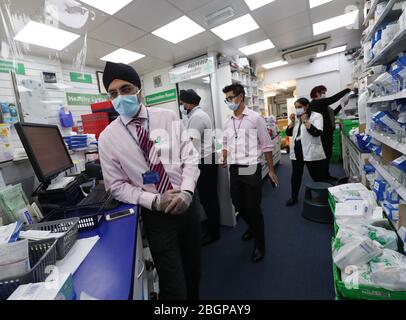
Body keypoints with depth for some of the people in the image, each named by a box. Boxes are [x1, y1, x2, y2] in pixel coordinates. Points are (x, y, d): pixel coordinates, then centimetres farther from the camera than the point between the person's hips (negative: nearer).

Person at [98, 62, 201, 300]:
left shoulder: (168, 118, -3)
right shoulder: (108, 138, -5)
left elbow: (190, 157, -4)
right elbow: (117, 186, -3)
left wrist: (186, 192, -20)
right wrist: (154, 201, -16)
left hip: (188, 204, 3)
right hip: (156, 215, -2)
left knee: (194, 270, 24)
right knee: (173, 288, 5)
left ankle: (194, 297, 54)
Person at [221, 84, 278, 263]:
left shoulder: (255, 118, -6)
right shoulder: (227, 123, 9)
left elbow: (266, 145, -4)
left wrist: (271, 170, -3)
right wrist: (223, 160, 3)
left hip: (251, 169, -5)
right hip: (234, 170, 6)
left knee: (253, 208, 2)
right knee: (238, 204, 16)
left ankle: (259, 245, 24)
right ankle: (252, 227, 47)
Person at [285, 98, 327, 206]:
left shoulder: (316, 116, -6)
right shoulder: (296, 117, 12)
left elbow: (317, 132, -20)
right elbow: (288, 133, 9)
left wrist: (305, 121, -17)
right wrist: (292, 121, -3)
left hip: (311, 153, -5)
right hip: (296, 152, 6)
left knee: (318, 177, 6)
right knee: (295, 176, 14)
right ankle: (294, 197, 28)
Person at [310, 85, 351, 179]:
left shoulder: (321, 103, 21)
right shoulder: (316, 103, -11)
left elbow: (332, 114, 23)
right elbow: (333, 99, -20)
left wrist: (341, 106, 17)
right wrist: (346, 91, -12)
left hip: (326, 132, 11)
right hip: (323, 133, -11)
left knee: (328, 153, 14)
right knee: (325, 154, -5)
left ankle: (326, 175, 23)